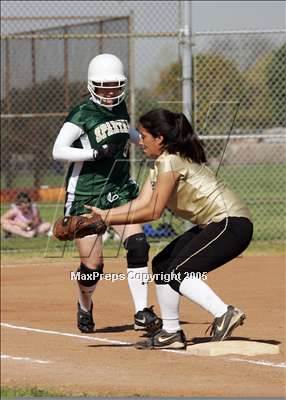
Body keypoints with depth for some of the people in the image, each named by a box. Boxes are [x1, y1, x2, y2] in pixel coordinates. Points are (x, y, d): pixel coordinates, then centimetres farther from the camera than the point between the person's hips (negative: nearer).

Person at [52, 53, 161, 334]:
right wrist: (96, 153, -27)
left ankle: (141, 313, -10)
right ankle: (84, 307, 28)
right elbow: (58, 151, -21)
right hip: (85, 195, -5)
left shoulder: (120, 108, 7)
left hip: (119, 190, 5)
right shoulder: (82, 114, -13)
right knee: (92, 264, -3)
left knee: (137, 245, -14)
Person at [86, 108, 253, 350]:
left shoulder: (170, 162, -17)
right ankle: (171, 333, 19)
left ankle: (224, 314, -24)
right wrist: (104, 214, -2)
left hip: (232, 223, -11)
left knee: (177, 273, -18)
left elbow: (153, 211, -18)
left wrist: (109, 219, -14)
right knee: (162, 265, 13)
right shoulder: (161, 164, 14)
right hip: (211, 226, 11)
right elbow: (142, 202, 7)